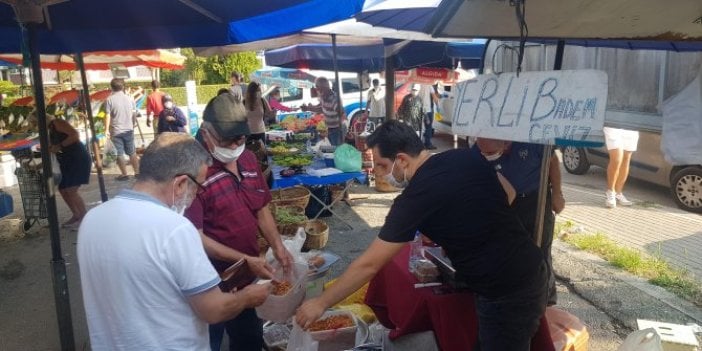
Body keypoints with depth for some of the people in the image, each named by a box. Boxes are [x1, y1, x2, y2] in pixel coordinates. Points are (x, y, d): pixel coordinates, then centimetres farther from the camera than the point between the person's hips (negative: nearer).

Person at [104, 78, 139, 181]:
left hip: (116, 131, -3)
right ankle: (137, 172, 15)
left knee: (119, 154, 5)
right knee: (132, 152, 13)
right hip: (129, 130, 3)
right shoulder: (129, 98, 1)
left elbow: (108, 116, -10)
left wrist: (106, 130, -6)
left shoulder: (109, 99, -7)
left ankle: (124, 174, 9)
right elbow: (134, 114, 6)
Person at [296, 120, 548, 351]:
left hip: (507, 293, -8)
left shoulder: (415, 198, -21)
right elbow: (508, 195, 12)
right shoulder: (469, 157, -2)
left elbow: (368, 265, -16)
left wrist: (320, 304, -4)